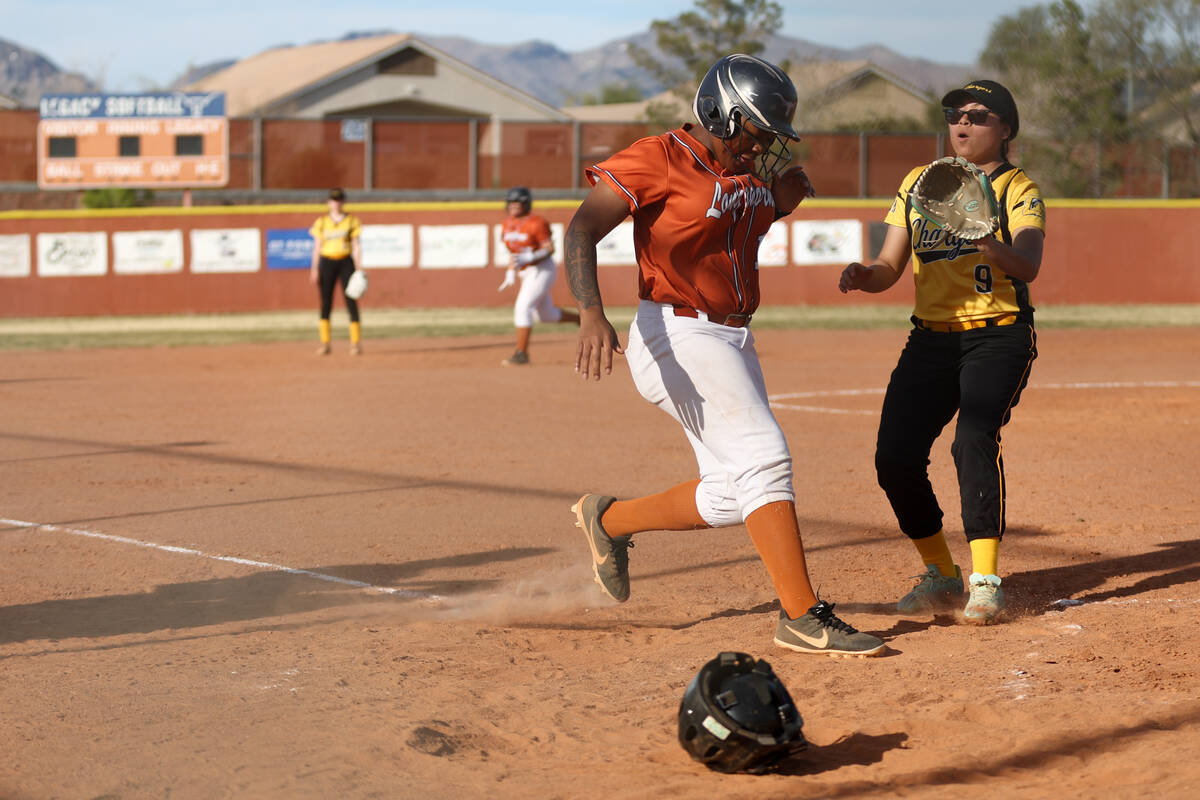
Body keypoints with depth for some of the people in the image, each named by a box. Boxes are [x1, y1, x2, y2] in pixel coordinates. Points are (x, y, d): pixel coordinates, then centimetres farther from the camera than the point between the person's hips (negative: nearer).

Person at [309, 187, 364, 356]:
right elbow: (317, 246, 6)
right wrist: (314, 269, -2)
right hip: (327, 262, 1)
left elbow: (356, 246, 3)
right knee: (325, 302, -1)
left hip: (346, 262, -1)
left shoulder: (351, 221, 5)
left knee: (351, 302, -6)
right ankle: (324, 343, 2)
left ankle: (356, 342, -3)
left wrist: (358, 268, -5)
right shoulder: (321, 222, 7)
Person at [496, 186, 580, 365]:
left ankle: (521, 354, -15)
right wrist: (511, 273, 10)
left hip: (542, 269, -9)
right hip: (526, 273, 9)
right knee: (545, 315, 17)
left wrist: (527, 258, -30)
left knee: (522, 308, -19)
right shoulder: (507, 225, 7)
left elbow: (549, 249, -18)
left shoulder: (536, 224, -17)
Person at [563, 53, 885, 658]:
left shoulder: (753, 172, 11)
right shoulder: (659, 159, -13)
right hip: (677, 338, -9)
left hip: (734, 341, 9)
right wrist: (591, 312, -37)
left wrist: (787, 193, 4)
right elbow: (581, 229, -21)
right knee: (763, 458, -18)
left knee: (732, 495, 10)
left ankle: (609, 520, 32)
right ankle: (802, 619, -17)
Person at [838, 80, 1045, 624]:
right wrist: (864, 276, -11)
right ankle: (941, 576, 14)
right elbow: (890, 267, 13)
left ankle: (985, 580, -22)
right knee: (895, 457, -6)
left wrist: (980, 237, -37)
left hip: (997, 338, -5)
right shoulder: (917, 185, 16)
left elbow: (1027, 266, -17)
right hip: (931, 338, 5)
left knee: (974, 441, -26)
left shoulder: (1017, 190, 0)